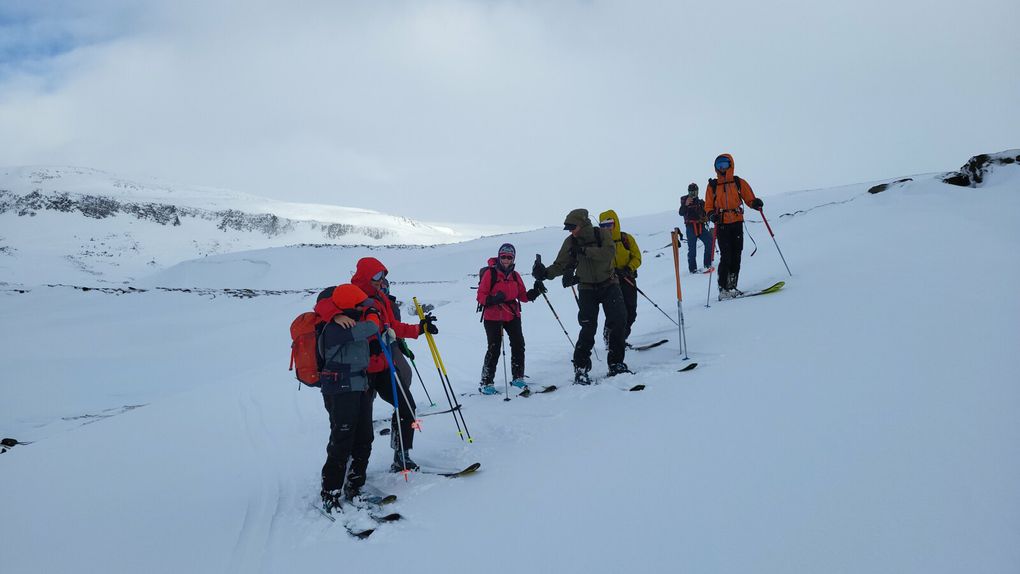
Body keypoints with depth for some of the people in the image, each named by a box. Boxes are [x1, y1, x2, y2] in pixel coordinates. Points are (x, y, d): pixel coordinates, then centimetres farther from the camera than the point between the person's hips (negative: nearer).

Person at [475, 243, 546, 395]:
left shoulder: (515, 276, 9)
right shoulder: (490, 273, -7)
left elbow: (523, 296, 11)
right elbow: (481, 297, -9)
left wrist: (535, 291, -6)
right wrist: (494, 299, -28)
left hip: (512, 316, 5)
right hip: (493, 318, -5)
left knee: (518, 345, 0)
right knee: (494, 349, -6)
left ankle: (518, 378, 17)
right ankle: (486, 383, 3)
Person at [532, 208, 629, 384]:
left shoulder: (601, 235, -9)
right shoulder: (570, 242, -4)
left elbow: (609, 253, -26)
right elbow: (560, 265, -5)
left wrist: (584, 250, -31)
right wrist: (545, 273, -24)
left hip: (609, 285, 0)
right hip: (587, 289, 0)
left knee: (618, 323, -7)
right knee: (588, 328, -9)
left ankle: (616, 364, 9)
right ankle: (580, 368, 0)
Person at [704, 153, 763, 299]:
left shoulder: (739, 182, 8)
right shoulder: (712, 185, 6)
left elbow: (749, 198, 7)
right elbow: (708, 206, 8)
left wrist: (756, 203, -15)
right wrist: (711, 215, -13)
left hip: (737, 223, 2)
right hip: (722, 225, -2)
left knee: (736, 256, 5)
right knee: (726, 257, -11)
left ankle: (732, 287, 15)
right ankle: (723, 289, -8)